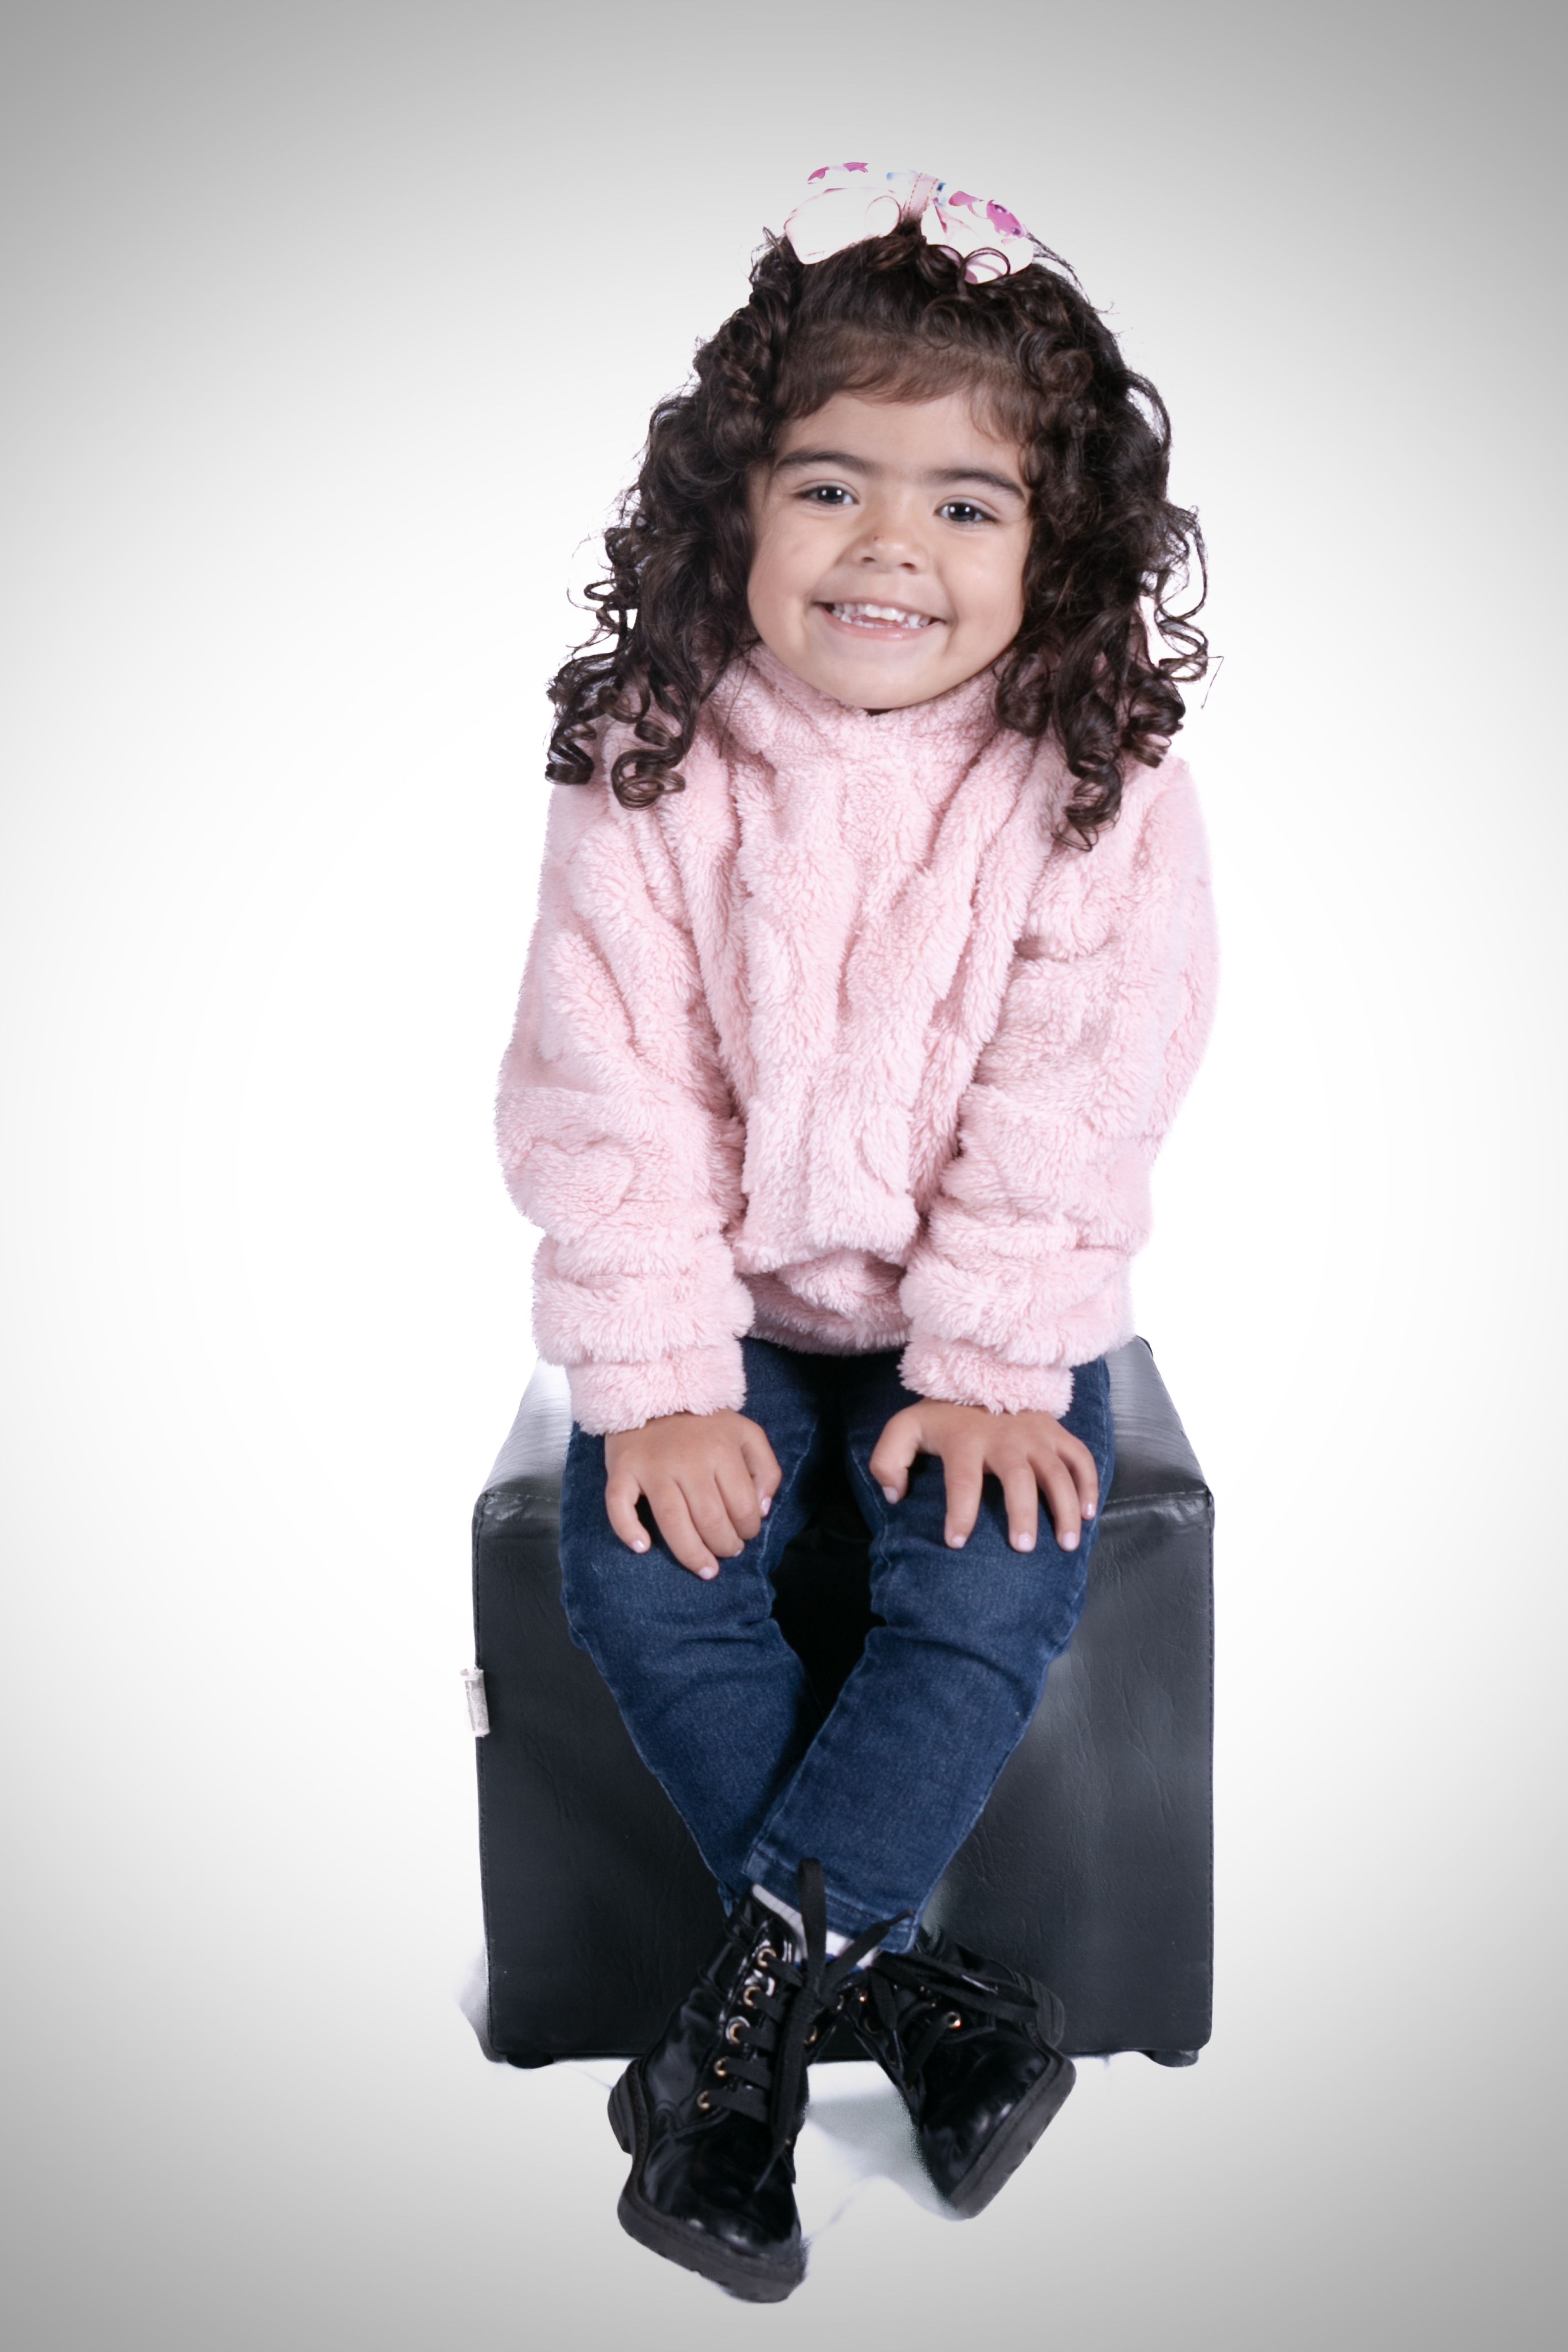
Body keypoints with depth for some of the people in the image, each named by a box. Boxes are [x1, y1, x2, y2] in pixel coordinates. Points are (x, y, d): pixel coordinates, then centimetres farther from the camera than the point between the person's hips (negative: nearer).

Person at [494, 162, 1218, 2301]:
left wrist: (987, 1369, -16)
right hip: (728, 1302, 1)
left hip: (988, 1316, 0)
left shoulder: (1103, 793, -11)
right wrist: (660, 1380, -16)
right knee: (640, 1574, -19)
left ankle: (751, 2005, -9)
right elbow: (608, 1101, -11)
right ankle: (901, 1983, -5)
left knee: (992, 1586, -23)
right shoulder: (648, 778, -10)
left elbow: (1069, 1116, -11)